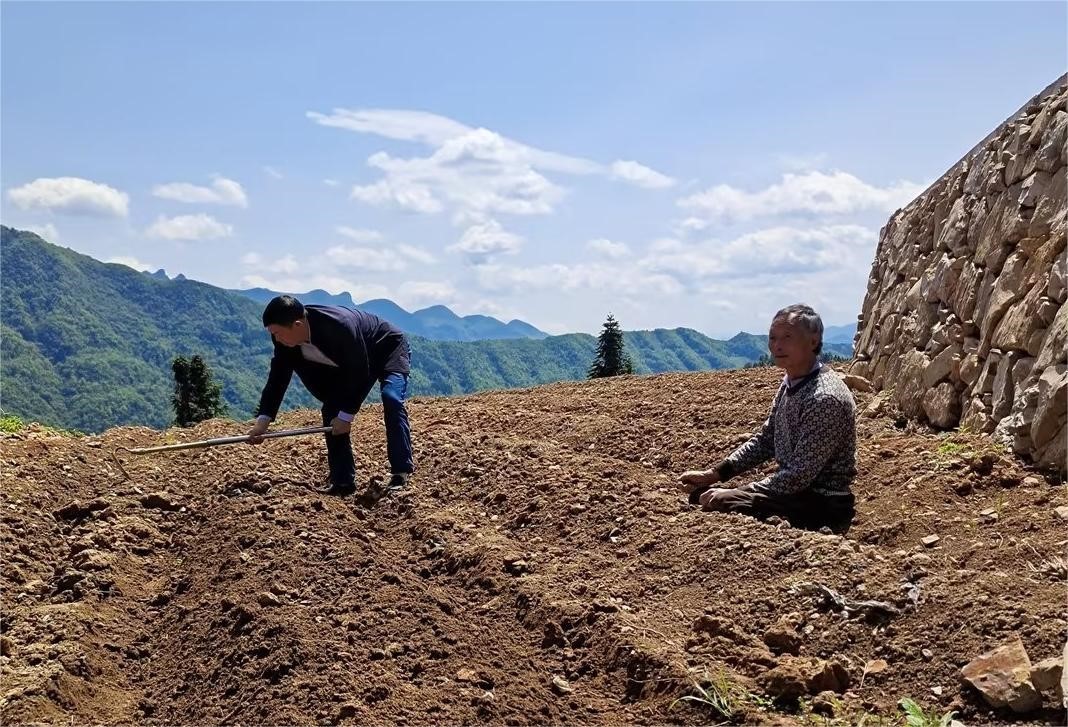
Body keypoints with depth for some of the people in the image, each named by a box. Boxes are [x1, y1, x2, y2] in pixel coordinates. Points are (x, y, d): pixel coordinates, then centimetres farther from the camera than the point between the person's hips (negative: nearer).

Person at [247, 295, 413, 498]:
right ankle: (343, 482, 3)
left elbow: (360, 373, -33)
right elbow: (277, 378, -12)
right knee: (331, 411, -4)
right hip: (351, 363, 7)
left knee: (391, 398, -29)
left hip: (389, 350, -7)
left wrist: (347, 415, -27)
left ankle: (401, 474, -22)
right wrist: (263, 420, -20)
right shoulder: (286, 341, -20)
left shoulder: (339, 326, -41)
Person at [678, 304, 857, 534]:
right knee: (701, 493, 7)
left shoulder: (824, 398, -25)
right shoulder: (790, 383, 3)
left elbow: (800, 475, -26)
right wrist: (712, 475, 2)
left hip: (824, 505, -9)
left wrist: (732, 494, -24)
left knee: (721, 505, -22)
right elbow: (765, 439, 12)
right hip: (793, 486, 9)